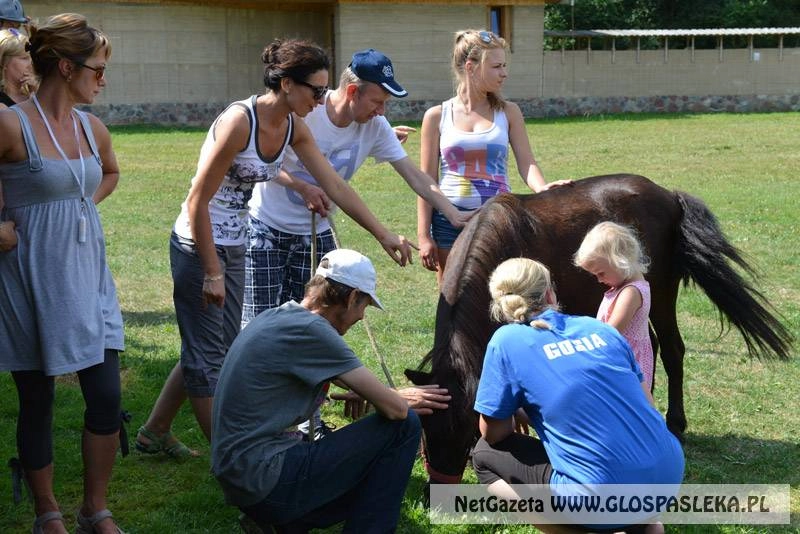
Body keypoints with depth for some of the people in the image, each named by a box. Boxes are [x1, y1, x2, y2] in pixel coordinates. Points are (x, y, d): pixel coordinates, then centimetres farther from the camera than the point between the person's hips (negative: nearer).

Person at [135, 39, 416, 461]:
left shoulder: (293, 128, -1)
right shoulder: (239, 121, -25)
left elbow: (335, 186, 4)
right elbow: (198, 202, -22)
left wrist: (384, 235, 2)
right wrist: (212, 272, -19)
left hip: (234, 247, 9)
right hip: (198, 246, -9)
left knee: (223, 350, 16)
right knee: (207, 356, 2)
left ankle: (154, 434, 30)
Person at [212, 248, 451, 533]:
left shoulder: (275, 318, 10)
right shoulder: (310, 330, -17)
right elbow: (393, 408, -15)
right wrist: (406, 401, 8)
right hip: (266, 482, -10)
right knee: (403, 426, -6)